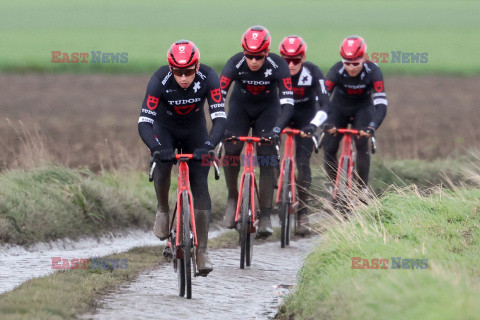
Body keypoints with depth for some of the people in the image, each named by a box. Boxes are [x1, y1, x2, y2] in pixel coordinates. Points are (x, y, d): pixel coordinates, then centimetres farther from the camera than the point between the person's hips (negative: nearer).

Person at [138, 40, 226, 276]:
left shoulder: (208, 78, -29)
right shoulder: (160, 80, -32)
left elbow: (220, 118, -33)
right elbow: (144, 122, -35)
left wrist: (208, 146, -49)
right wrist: (156, 148, -52)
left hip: (195, 130, 1)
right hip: (165, 129, -1)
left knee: (200, 185, -10)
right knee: (163, 163, -31)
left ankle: (202, 252, -8)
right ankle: (163, 210, -1)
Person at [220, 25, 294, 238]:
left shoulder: (277, 65, -27)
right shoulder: (235, 63, -26)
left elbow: (287, 101, -31)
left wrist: (277, 128, -45)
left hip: (267, 109, -1)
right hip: (240, 107, 1)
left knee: (268, 160, -13)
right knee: (230, 151, -20)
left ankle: (265, 216, -11)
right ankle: (232, 198, 3)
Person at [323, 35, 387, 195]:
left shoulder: (372, 71, -30)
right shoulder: (337, 71, -29)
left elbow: (381, 104, -37)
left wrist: (372, 127, -53)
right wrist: (326, 123, -52)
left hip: (362, 108, -1)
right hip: (339, 108, 1)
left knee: (361, 144, -23)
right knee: (329, 149, -9)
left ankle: (363, 187, -10)